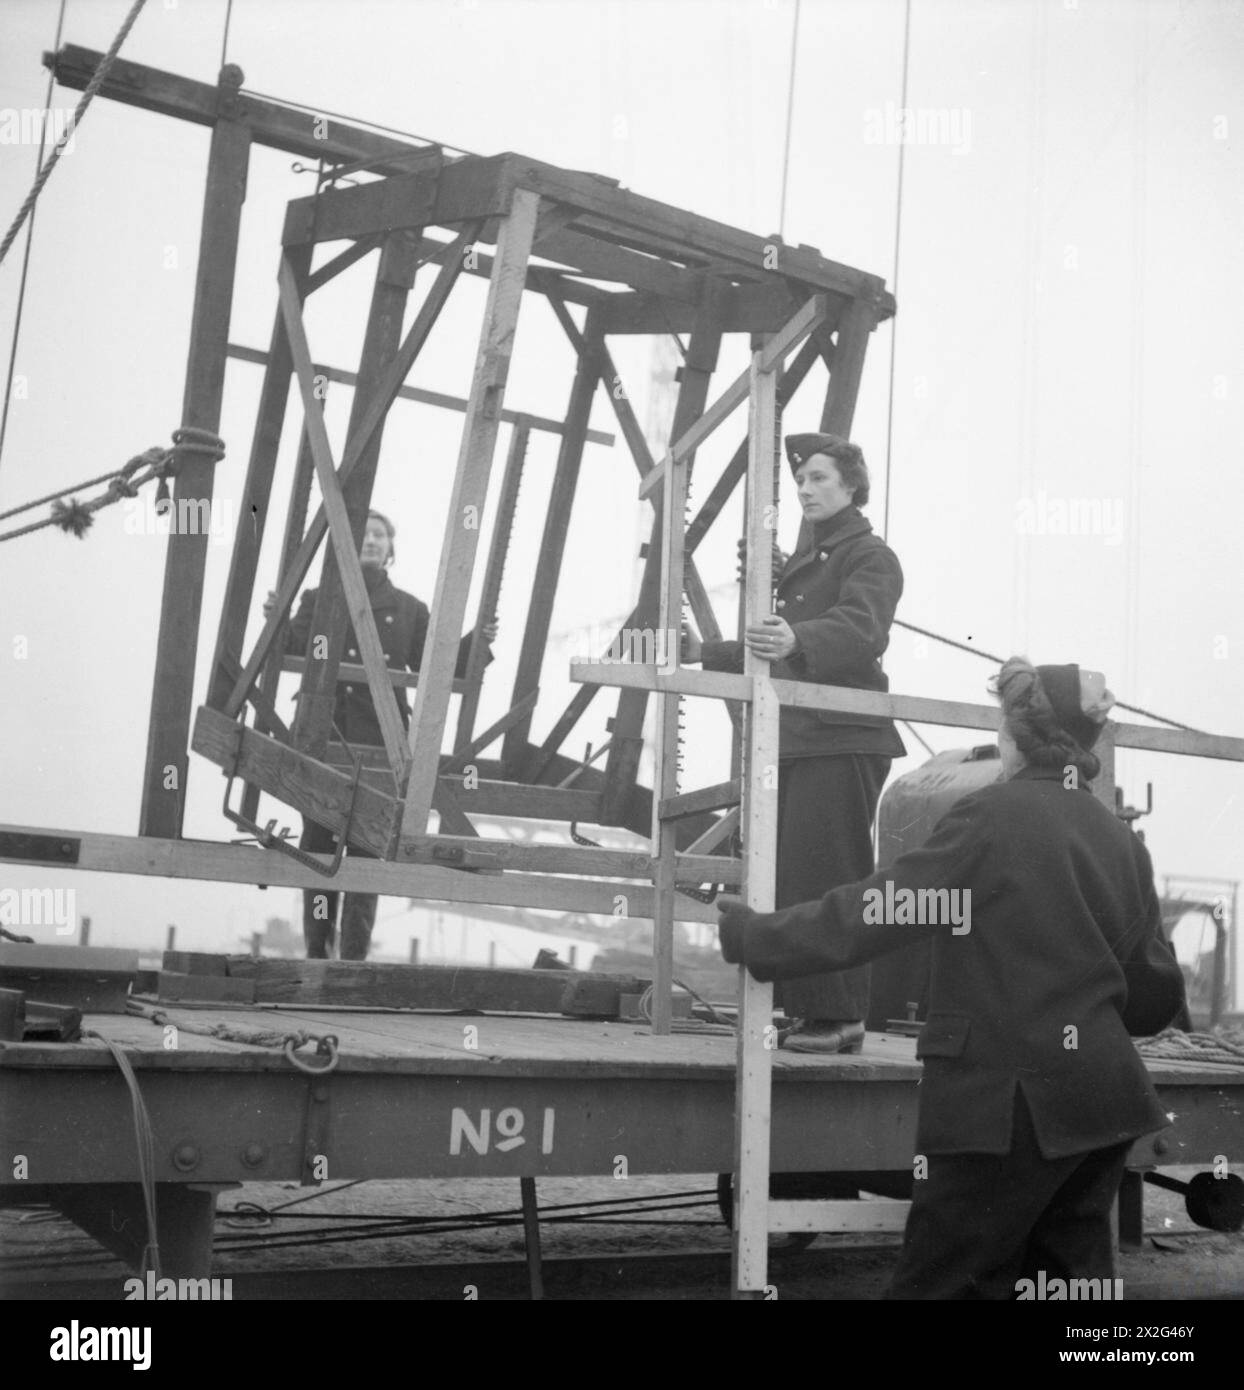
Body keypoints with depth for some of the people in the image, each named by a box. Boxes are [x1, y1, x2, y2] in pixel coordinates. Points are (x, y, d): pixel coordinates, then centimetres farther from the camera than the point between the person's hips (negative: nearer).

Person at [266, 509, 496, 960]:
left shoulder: (408, 610, 16)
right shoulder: (319, 600, 14)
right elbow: (295, 652, 2)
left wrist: (475, 645, 0)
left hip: (379, 743, 0)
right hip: (321, 737, 0)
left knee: (367, 847, -5)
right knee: (318, 845, 0)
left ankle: (355, 956, -2)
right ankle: (316, 952, 7)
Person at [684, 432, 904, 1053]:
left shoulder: (871, 558, -3)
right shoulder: (802, 561, 25)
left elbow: (859, 630, -24)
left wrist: (794, 640, -43)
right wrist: (706, 653, 29)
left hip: (843, 740, -9)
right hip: (793, 740, 9)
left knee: (824, 879, -12)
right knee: (779, 878, 7)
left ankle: (839, 1016, -7)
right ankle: (802, 1007, 13)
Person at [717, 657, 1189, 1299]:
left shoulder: (995, 816, -11)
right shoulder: (1121, 839, 8)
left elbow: (871, 914, -11)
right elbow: (1156, 994, 11)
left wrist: (748, 934, -1)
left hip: (1014, 1104, -7)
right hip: (1105, 1102, 7)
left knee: (938, 1282, 2)